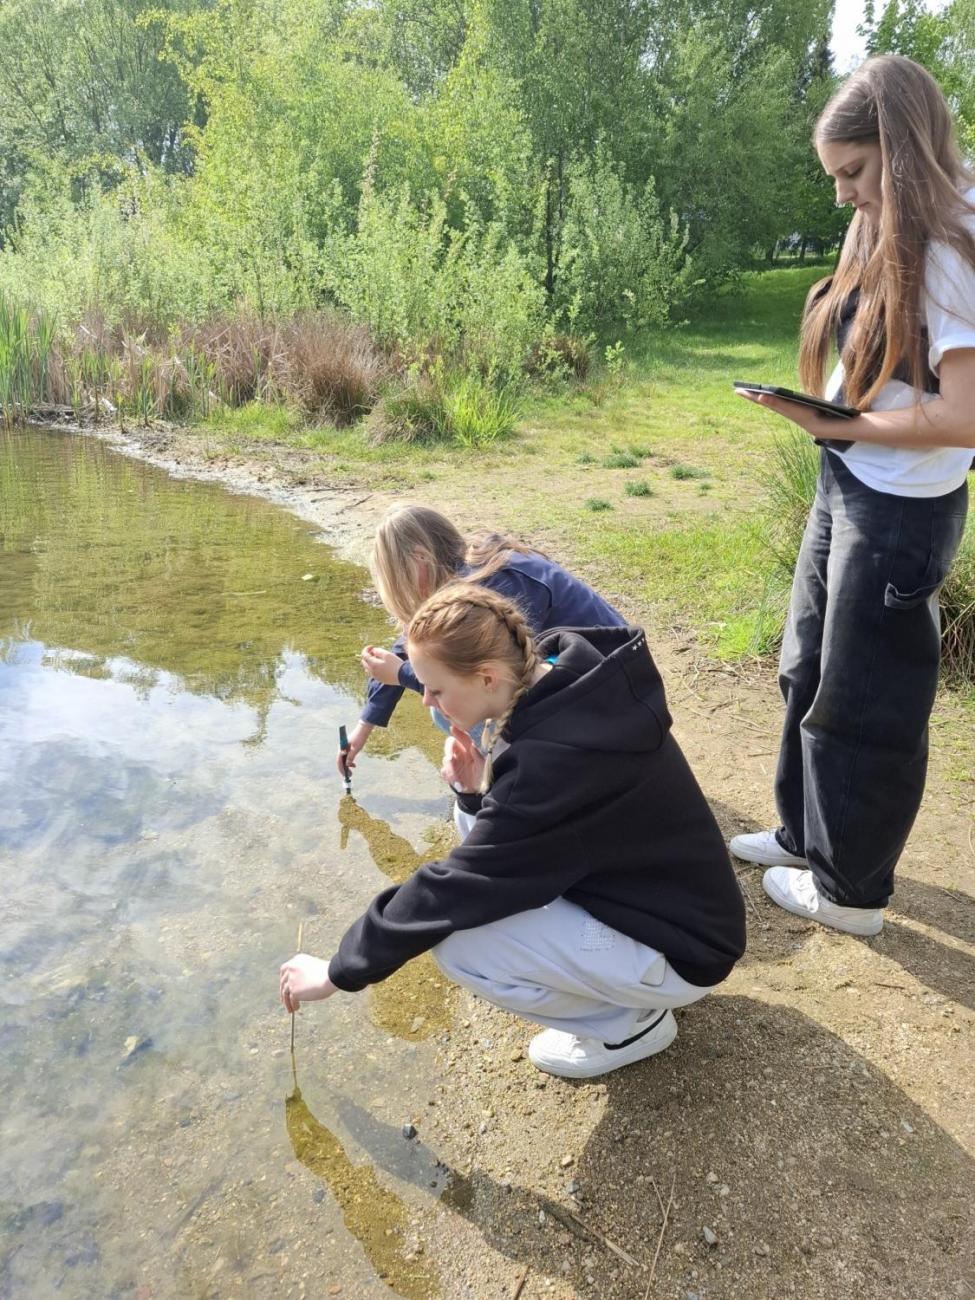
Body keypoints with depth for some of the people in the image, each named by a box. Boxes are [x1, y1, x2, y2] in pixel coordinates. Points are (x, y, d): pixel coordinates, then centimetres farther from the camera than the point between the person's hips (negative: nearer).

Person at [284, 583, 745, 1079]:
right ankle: (622, 985, 15)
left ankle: (629, 1023, 3)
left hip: (680, 949, -9)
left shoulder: (557, 756, -33)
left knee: (456, 937, -19)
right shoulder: (567, 679, -7)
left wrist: (339, 971, -12)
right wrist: (481, 788, -14)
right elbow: (527, 817, 8)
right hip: (659, 893, 9)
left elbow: (456, 888, -25)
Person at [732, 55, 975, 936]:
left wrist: (837, 426, -17)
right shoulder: (889, 243, 10)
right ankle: (808, 834, 40)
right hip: (846, 490, 9)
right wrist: (820, 409, -2)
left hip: (900, 510, -9)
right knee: (812, 675, 20)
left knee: (865, 704, 4)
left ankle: (852, 891, 24)